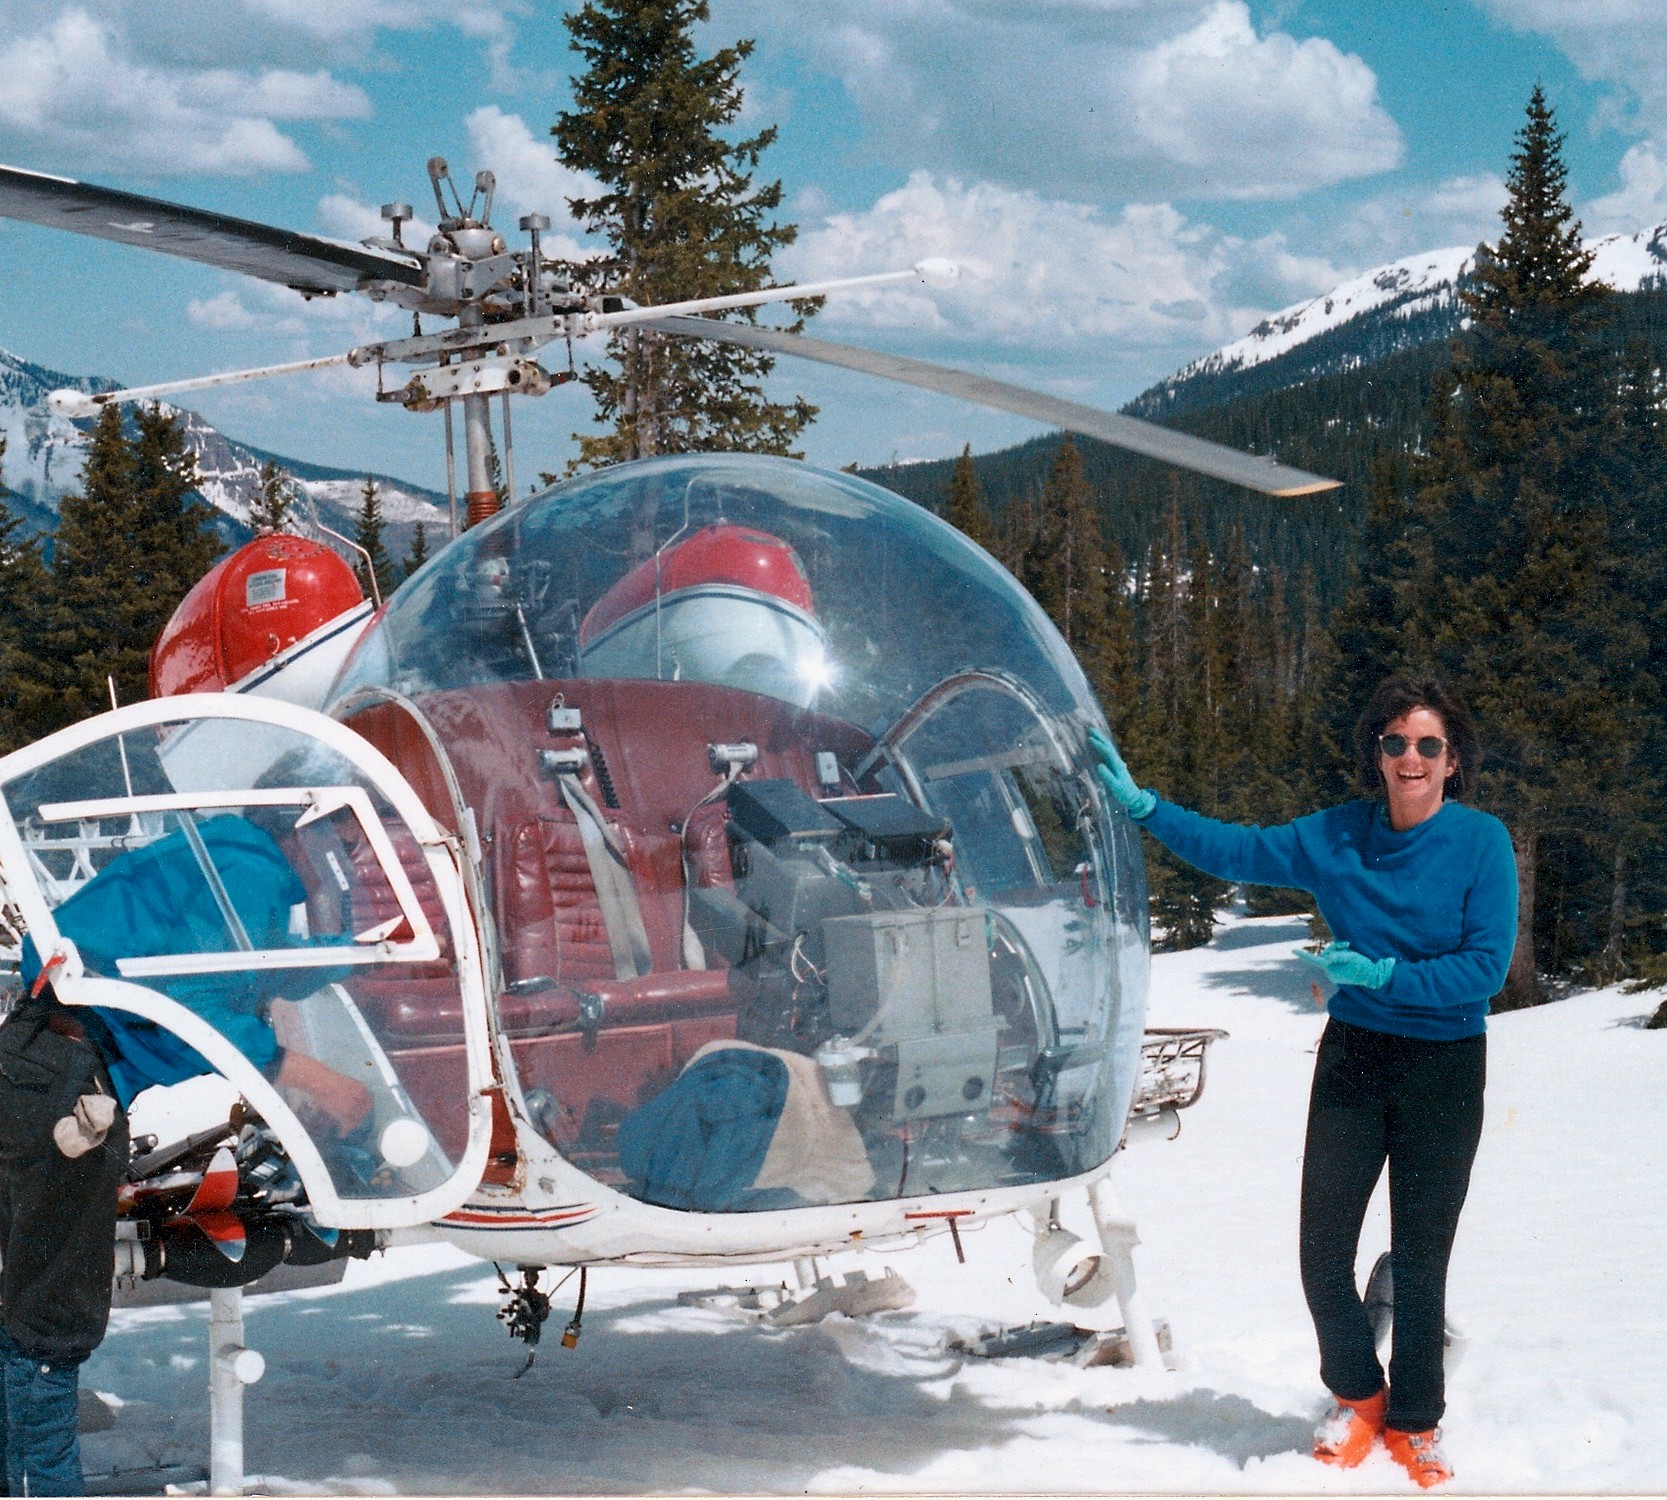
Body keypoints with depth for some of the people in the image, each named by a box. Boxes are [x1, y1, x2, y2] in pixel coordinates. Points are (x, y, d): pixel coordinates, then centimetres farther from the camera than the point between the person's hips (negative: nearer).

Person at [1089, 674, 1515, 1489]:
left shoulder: (1481, 842, -10)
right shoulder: (1337, 836, 0)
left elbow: (1485, 966, -15)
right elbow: (1234, 849, 7)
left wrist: (1382, 975, -24)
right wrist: (1141, 805, 0)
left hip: (1445, 1070, -3)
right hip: (1353, 1059, 3)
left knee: (1420, 1261, 5)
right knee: (1323, 1251, 0)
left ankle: (1414, 1423, 27)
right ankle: (1357, 1396, 27)